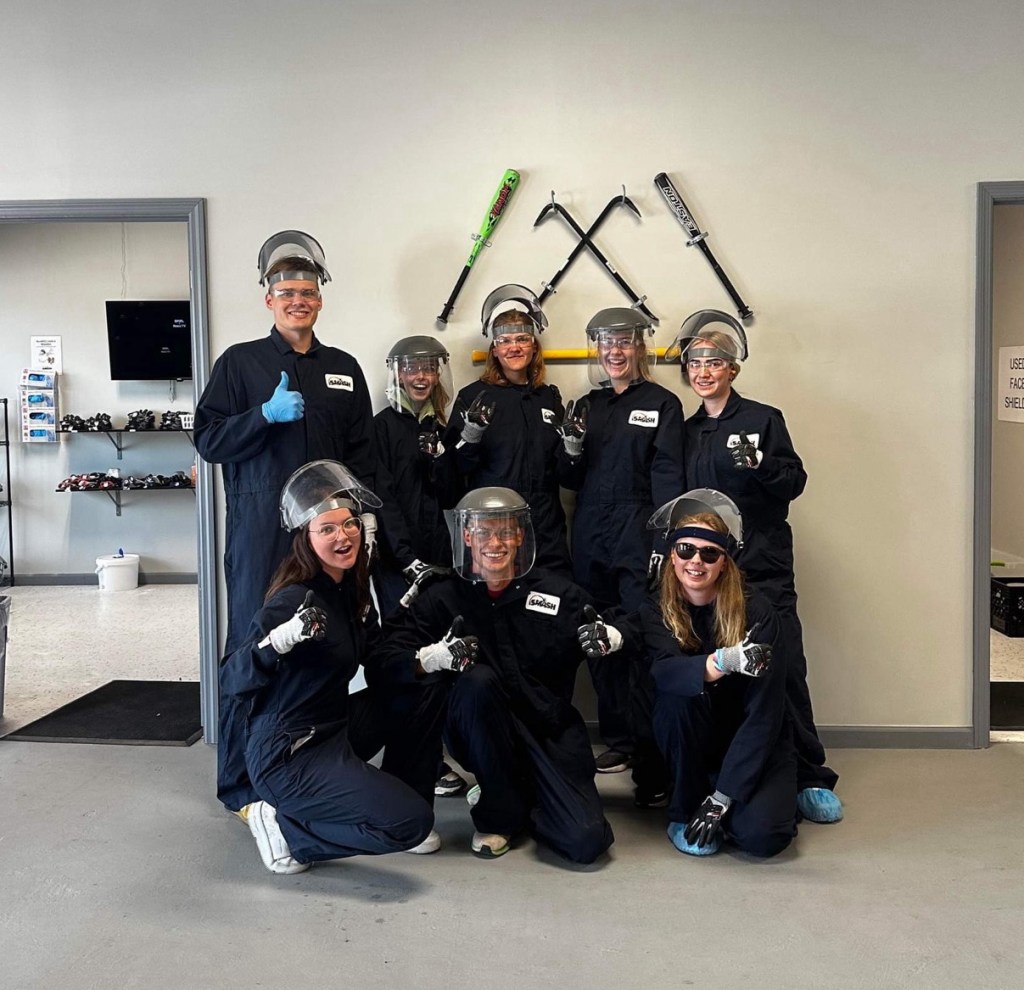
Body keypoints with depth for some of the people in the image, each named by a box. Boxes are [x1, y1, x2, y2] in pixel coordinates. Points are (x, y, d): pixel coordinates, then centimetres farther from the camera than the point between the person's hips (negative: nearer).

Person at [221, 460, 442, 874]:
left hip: (336, 728, 8)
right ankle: (284, 827, 0)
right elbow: (233, 681, -30)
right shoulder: (294, 599, -23)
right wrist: (280, 639, -48)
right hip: (288, 756, -8)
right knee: (411, 823, -15)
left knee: (429, 691, 5)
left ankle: (397, 798, 14)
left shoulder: (352, 587, 2)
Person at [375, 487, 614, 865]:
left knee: (586, 841, -16)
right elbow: (390, 653, -11)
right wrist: (430, 658, -32)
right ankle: (498, 814, -9)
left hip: (550, 730, 0)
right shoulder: (444, 598, -4)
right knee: (477, 680, -31)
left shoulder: (558, 592, -2)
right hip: (480, 735, 0)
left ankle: (526, 800, 19)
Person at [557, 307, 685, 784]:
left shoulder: (661, 403, 1)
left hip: (638, 539, -5)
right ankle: (618, 740, 22)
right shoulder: (587, 406, 14)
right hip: (590, 540, 5)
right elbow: (571, 480, 15)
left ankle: (652, 756, 0)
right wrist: (571, 448, -6)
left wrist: (663, 543, -14)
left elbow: (667, 477, -5)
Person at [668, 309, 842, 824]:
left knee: (784, 671, -7)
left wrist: (758, 464, -22)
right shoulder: (688, 431, 15)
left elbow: (794, 482, -5)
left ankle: (809, 779, 6)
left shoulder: (763, 419, 2)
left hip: (762, 568, -4)